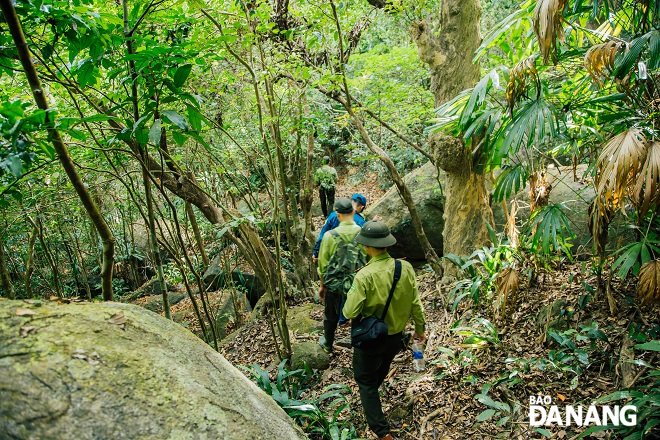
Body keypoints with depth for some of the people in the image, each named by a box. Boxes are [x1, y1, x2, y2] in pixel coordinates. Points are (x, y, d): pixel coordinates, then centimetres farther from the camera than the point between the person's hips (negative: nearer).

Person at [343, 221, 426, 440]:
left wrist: (352, 294, -4)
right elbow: (415, 303, -5)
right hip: (396, 336, 6)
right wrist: (420, 328, 11)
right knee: (381, 369, 32)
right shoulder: (406, 268, -15)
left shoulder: (364, 276, -30)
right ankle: (370, 391, 60)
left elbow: (349, 312, -24)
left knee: (366, 381, 15)